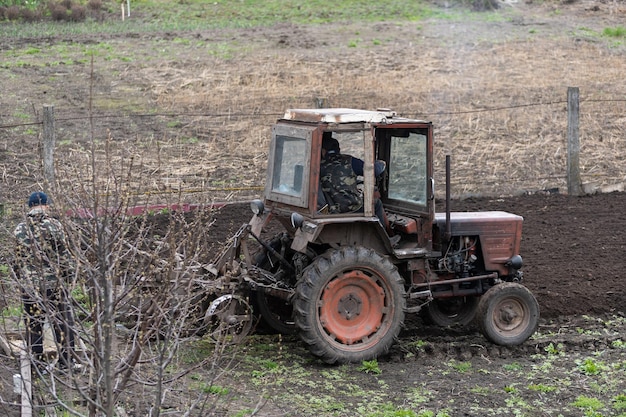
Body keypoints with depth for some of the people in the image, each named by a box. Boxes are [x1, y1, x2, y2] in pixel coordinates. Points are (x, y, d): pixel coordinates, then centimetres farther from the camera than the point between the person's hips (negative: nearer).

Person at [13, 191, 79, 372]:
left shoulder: (20, 229, 4)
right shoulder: (54, 225, -6)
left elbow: (18, 258, 11)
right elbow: (63, 254, -6)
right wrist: (67, 273, 4)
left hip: (29, 284, 3)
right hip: (54, 282, -3)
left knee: (33, 323, 8)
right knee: (62, 322, 5)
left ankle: (37, 362, 11)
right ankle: (66, 361, 7)